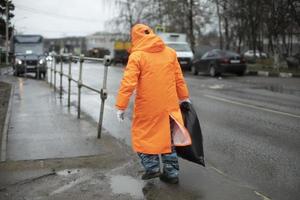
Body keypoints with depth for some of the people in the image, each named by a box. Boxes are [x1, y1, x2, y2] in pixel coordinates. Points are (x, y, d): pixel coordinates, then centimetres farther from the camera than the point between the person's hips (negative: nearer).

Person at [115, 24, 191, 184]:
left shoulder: (136, 56, -9)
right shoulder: (170, 53, 5)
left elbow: (128, 83, -15)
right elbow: (179, 79, 11)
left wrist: (121, 106, -11)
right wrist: (184, 97, 22)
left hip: (147, 106, -4)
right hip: (169, 104, 5)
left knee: (144, 134, 16)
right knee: (167, 137, 15)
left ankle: (151, 166, 13)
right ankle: (171, 172, 21)